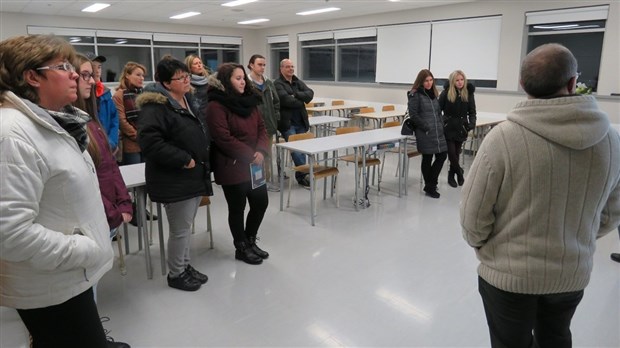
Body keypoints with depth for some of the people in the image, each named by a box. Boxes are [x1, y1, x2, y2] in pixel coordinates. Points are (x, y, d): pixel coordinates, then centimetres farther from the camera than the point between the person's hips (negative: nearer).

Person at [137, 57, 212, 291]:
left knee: (186, 226, 19)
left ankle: (185, 266, 35)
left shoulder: (187, 101, 13)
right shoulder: (155, 107, -17)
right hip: (174, 181, -9)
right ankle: (176, 274, 21)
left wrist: (202, 159, 13)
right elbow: (149, 141, -27)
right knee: (180, 229, 2)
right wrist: (183, 160, -23)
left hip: (194, 176, 9)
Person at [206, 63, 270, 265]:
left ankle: (250, 241, 33)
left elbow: (261, 127, 9)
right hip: (231, 167, -7)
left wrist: (261, 151, -8)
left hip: (254, 165, 8)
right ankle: (241, 248, 25)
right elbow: (224, 138, -21)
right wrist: (250, 155, -17)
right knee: (237, 208, 6)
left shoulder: (249, 101, 11)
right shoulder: (216, 105, -14)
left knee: (261, 202, 12)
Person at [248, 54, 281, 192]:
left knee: (268, 154, 13)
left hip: (269, 125, 7)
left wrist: (275, 118, 8)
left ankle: (267, 180, 24)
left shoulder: (269, 83, 12)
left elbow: (276, 102, 19)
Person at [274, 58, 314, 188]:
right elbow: (286, 100, -18)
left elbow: (310, 94, 1)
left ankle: (301, 176, 11)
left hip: (301, 121, 6)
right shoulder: (278, 84, -3)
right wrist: (301, 102, -4)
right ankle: (304, 174, -10)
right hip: (287, 122, -6)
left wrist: (296, 94, -13)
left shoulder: (298, 82, 17)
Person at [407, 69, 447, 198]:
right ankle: (430, 187, 16)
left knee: (442, 156, 5)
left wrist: (441, 125, 7)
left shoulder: (433, 93, 15)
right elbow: (413, 114, -12)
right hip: (425, 133, -7)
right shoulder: (415, 95, -7)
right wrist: (426, 127, -13)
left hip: (438, 132, 7)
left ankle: (430, 185, 19)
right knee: (427, 159, 3)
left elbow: (438, 111, 20)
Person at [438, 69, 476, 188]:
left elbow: (472, 111, 3)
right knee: (451, 152, -4)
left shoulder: (468, 93, 0)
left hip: (461, 128, 2)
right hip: (448, 127, -2)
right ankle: (459, 172, 16)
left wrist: (472, 123, -15)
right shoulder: (446, 92, -6)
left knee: (456, 153, 8)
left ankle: (451, 175, 23)